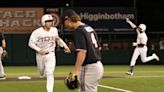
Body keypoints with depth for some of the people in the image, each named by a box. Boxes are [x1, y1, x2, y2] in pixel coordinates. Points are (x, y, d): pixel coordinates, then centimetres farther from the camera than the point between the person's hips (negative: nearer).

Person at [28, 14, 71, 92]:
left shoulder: (54, 30, -3)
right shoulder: (37, 32, -17)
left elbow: (58, 39, 15)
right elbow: (31, 43, -17)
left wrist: (65, 46, 3)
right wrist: (39, 50, -30)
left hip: (50, 54, 1)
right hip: (40, 55, -1)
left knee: (50, 74, -11)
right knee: (42, 73, 18)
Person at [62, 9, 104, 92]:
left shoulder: (78, 31, -14)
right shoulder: (89, 28, 15)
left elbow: (82, 52, -23)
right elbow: (98, 47, 19)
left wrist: (75, 71, -25)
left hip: (89, 68, -10)